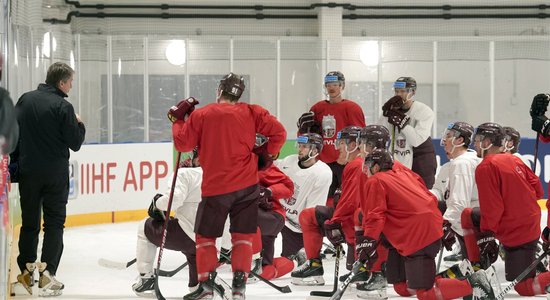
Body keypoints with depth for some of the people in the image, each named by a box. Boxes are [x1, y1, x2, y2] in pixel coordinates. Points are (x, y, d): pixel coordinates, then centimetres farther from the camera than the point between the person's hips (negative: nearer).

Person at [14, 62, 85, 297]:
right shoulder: (63, 107, -12)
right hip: (55, 174, -4)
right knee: (54, 224, 3)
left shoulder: (25, 100, 3)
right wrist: (79, 124, 9)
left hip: (28, 172, 4)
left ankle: (26, 271, 13)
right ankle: (46, 273, -6)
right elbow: (75, 143, -9)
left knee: (29, 223, 13)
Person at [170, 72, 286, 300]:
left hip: (215, 187, -2)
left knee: (205, 235, 12)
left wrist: (178, 119, 14)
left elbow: (183, 144, 0)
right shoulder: (251, 112, 1)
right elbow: (278, 132, -4)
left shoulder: (200, 115, -4)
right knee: (242, 236, 10)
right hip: (247, 186, 2)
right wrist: (267, 154, 11)